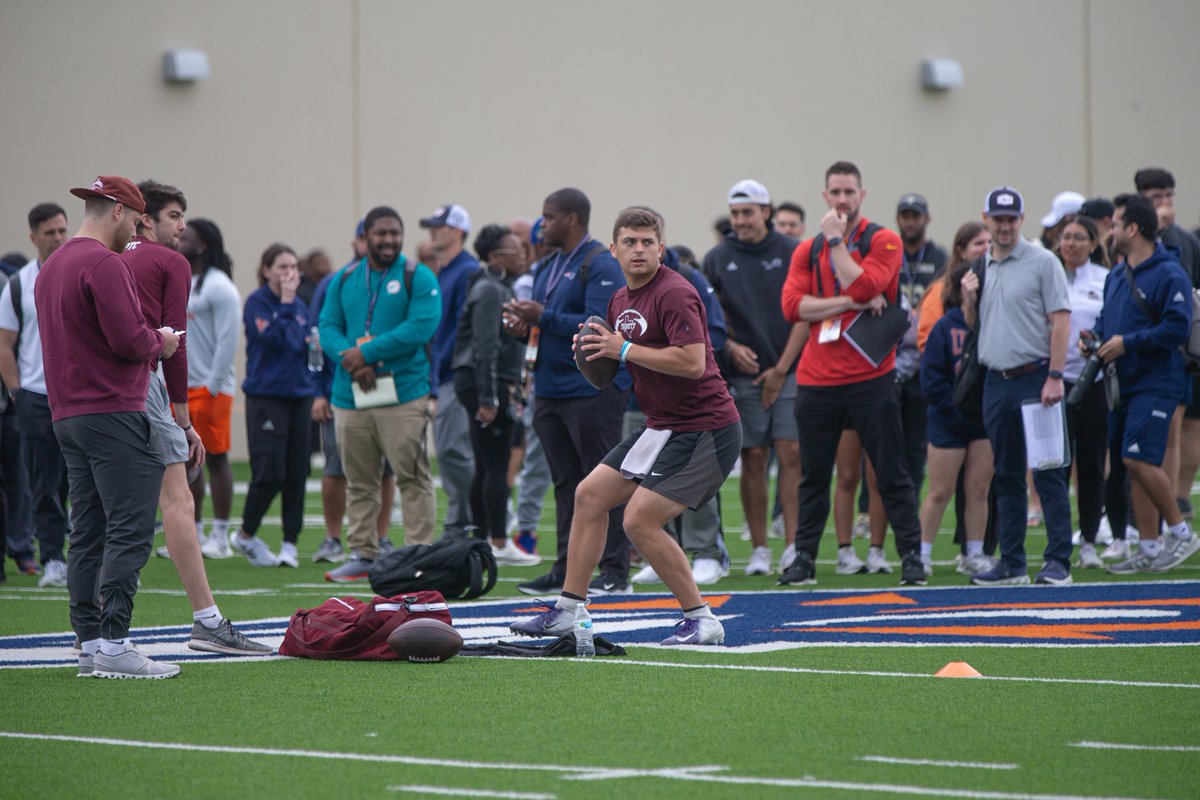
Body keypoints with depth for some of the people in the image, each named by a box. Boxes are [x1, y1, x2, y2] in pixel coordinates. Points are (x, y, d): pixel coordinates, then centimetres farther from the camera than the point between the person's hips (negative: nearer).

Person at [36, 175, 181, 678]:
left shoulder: (51, 267, 17)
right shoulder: (105, 265, -13)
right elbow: (129, 340, -20)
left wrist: (149, 340, 18)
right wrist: (161, 342, 1)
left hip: (68, 415, 10)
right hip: (113, 412, -10)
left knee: (87, 534, 9)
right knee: (129, 532, -10)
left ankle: (89, 643, 9)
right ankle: (112, 644, -15)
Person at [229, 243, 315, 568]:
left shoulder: (300, 306, 13)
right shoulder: (258, 303, -5)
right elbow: (275, 338, -18)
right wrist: (286, 304, -13)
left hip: (299, 396, 6)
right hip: (265, 396, -6)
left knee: (297, 473, 3)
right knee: (269, 471, -10)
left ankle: (290, 543, 10)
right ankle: (246, 535, 9)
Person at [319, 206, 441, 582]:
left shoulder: (418, 278, 0)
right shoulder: (344, 279, 13)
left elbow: (422, 326, -13)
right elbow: (328, 327, 8)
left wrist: (368, 353, -14)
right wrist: (350, 359, -13)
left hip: (402, 395, -4)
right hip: (350, 396, 4)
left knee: (412, 477, -6)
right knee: (359, 481, 9)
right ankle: (363, 553, 17)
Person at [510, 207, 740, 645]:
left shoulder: (674, 293, -17)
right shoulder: (620, 301, 13)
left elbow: (692, 362, -28)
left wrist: (624, 348, -19)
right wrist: (594, 350, 0)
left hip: (705, 430, -10)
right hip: (663, 427, 10)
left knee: (640, 520, -15)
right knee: (590, 494, 9)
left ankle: (701, 620, -4)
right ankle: (566, 610, 16)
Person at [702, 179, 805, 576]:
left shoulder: (792, 253, 2)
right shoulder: (717, 259, 7)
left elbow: (804, 315, 0)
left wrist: (782, 368, -5)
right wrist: (731, 348, -7)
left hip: (789, 371, -1)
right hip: (744, 374, 1)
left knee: (791, 454, -8)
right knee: (753, 459, 1)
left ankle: (793, 544, -7)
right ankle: (759, 550, 5)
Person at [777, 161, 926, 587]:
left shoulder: (883, 241, 1)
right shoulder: (807, 251, 12)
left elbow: (863, 286, -16)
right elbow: (793, 305, -3)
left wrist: (835, 239, -10)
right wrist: (850, 303, -12)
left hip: (870, 376, -3)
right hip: (817, 380, 3)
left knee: (890, 472, -1)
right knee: (814, 475, 8)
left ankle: (911, 555, 3)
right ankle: (804, 559, 14)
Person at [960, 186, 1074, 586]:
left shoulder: (1042, 262, -4)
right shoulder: (979, 269, 14)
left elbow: (1060, 321, -8)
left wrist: (1054, 377, -16)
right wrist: (968, 299, -1)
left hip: (1035, 378, -6)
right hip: (996, 382, 6)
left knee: (1047, 473, -7)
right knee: (1006, 476, 10)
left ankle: (1058, 561, -6)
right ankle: (1011, 563, 14)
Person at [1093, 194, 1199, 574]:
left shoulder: (1169, 275, -11)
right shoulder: (1116, 275, 15)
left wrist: (1128, 343, -19)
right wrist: (1095, 336, 4)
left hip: (1155, 382, -9)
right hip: (1123, 383, 9)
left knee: (1139, 458, -18)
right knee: (1134, 464, 8)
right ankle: (1149, 549, 12)